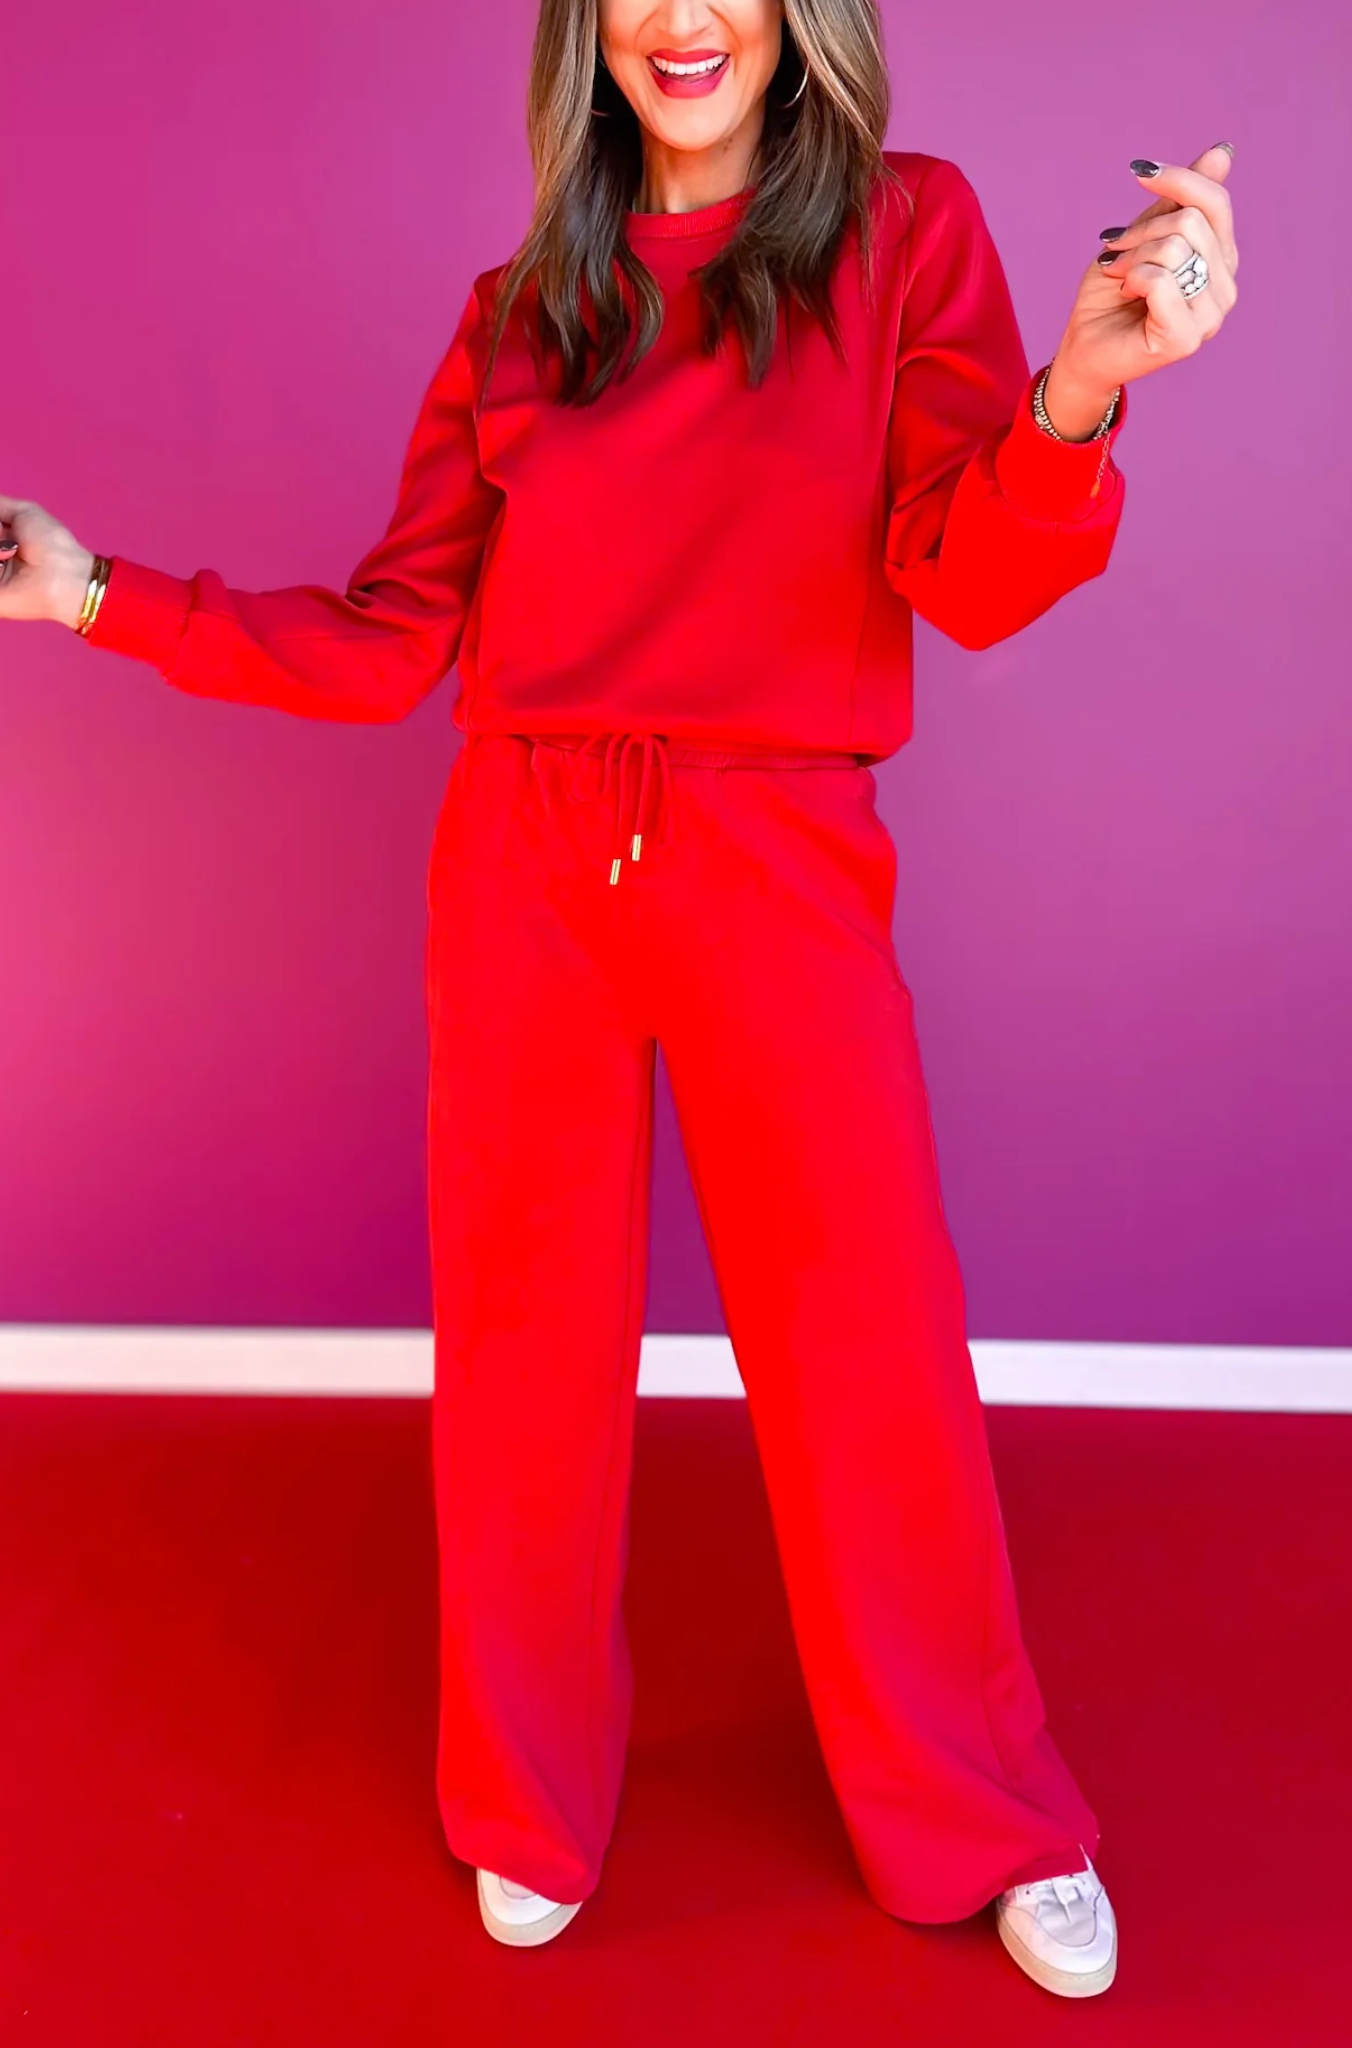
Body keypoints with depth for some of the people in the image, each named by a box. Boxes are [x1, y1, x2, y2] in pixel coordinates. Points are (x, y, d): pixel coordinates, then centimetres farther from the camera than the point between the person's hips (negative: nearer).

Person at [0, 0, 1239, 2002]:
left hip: (782, 878, -2)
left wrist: (1077, 397, -30)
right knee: (526, 1351, 11)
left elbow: (967, 579, -11)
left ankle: (985, 1824, 30)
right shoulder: (516, 312, 7)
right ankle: (531, 1807, 34)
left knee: (872, 1363, 7)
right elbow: (384, 641, 6)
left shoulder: (909, 231, 1)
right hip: (523, 878, 2)